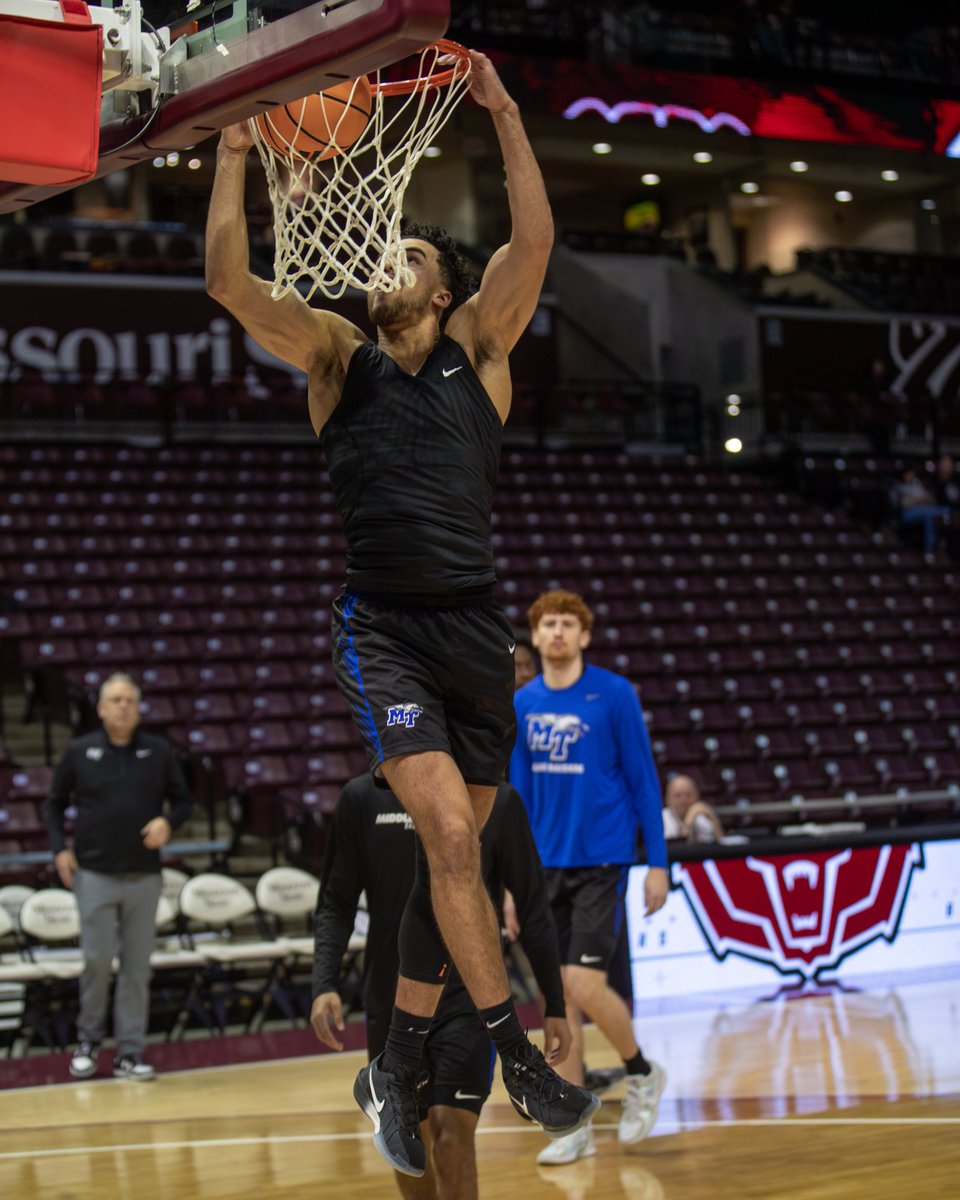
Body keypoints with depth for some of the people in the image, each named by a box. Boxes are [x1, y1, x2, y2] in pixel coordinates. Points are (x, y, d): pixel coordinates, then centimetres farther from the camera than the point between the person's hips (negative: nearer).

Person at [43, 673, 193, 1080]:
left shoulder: (159, 751, 5)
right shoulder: (79, 752, 2)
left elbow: (183, 800, 11)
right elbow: (55, 804, 10)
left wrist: (168, 821, -10)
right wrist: (59, 849, -2)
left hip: (144, 876, 1)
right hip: (94, 875, -1)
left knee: (137, 967, 3)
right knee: (97, 960, -3)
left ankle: (130, 1053, 9)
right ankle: (88, 1040, 18)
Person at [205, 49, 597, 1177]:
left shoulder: (476, 350, 10)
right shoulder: (338, 355, 8)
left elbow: (534, 242, -3)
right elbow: (229, 279, -3)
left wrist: (504, 116, -4)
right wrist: (234, 152, -4)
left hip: (475, 627, 2)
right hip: (381, 627, -2)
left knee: (451, 854, 5)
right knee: (451, 835, -19)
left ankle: (394, 1071, 18)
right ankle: (515, 1053, -7)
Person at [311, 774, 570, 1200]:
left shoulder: (496, 800, -2)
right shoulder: (362, 799, 1)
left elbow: (533, 906, 3)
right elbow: (336, 904, 3)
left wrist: (555, 1007, 2)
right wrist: (324, 984, -13)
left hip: (470, 997, -3)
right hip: (390, 1003, 3)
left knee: (451, 1133, -16)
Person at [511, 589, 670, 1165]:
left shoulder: (614, 694, -7)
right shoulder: (524, 705, 7)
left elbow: (644, 780, -5)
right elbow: (520, 791, 13)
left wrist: (659, 863, -7)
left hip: (601, 863, -5)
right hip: (546, 866, 5)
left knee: (586, 988, -13)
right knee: (558, 996, 5)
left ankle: (643, 1073, 15)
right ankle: (576, 1126, 14)